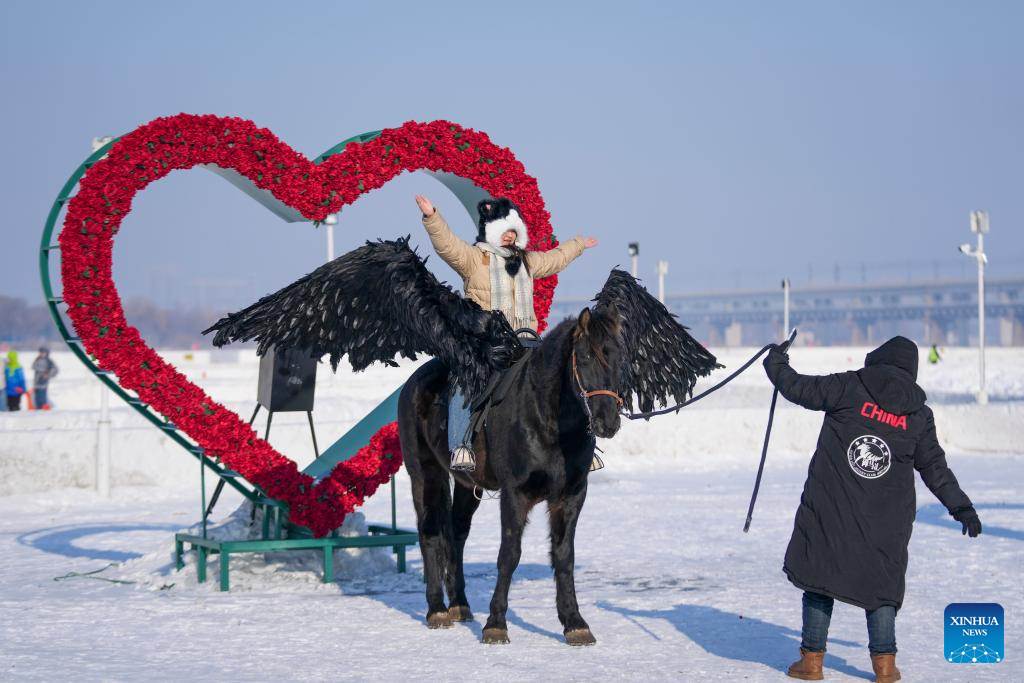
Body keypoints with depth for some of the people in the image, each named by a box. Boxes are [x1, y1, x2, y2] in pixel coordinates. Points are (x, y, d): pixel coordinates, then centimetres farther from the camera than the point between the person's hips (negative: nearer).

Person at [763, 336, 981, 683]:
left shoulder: (848, 387, -3)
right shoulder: (919, 414, 6)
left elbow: (798, 388, 3)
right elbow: (934, 467, 10)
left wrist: (776, 364, 22)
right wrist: (962, 507, 20)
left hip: (831, 508, -2)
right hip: (886, 518, 2)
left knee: (820, 577, 6)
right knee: (880, 582, 13)